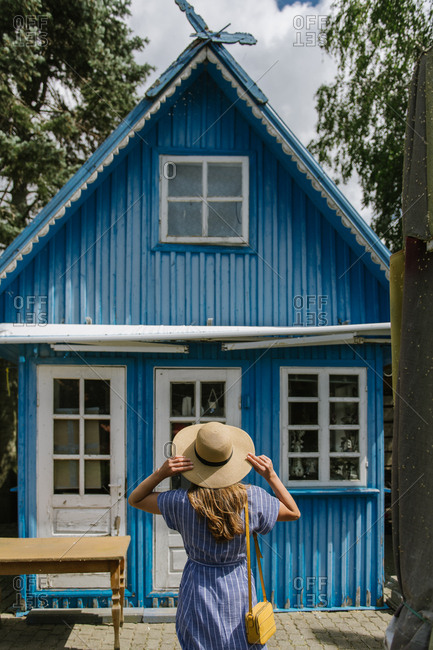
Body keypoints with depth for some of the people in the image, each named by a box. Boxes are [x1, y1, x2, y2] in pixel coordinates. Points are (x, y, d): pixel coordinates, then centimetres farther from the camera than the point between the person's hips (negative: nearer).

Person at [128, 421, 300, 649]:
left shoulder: (183, 501, -18)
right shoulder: (252, 498, -15)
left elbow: (134, 499, -3)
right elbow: (294, 513, 4)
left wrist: (160, 473, -19)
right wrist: (271, 476, -7)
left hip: (198, 590, -1)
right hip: (239, 588, 1)